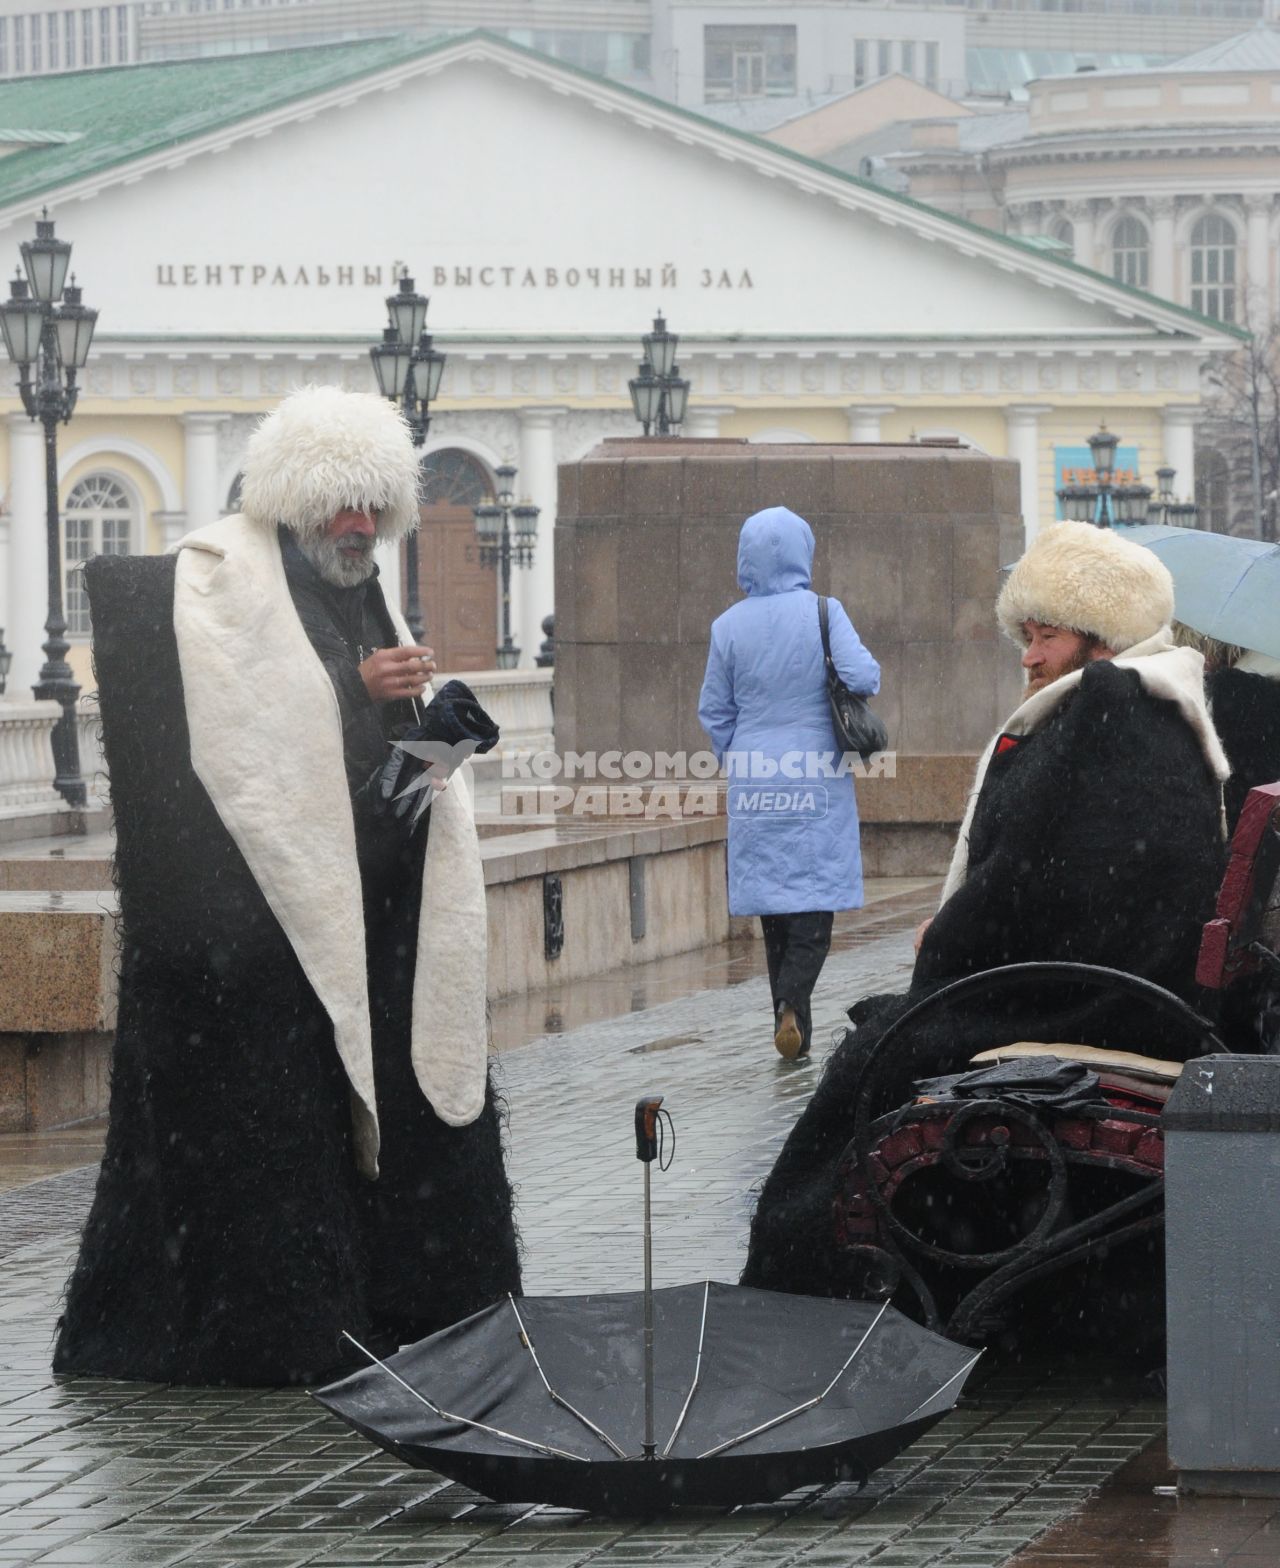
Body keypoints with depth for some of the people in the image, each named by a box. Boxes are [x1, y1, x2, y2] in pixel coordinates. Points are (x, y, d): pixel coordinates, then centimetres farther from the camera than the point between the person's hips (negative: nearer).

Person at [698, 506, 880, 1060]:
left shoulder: (729, 626, 1)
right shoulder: (823, 613, -8)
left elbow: (714, 712, 6)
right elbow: (861, 676, -17)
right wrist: (869, 673, 7)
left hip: (754, 779, 3)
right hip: (817, 776, -3)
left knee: (771, 893, 10)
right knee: (815, 891, 0)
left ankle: (793, 1031, 11)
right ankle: (792, 1002, -22)